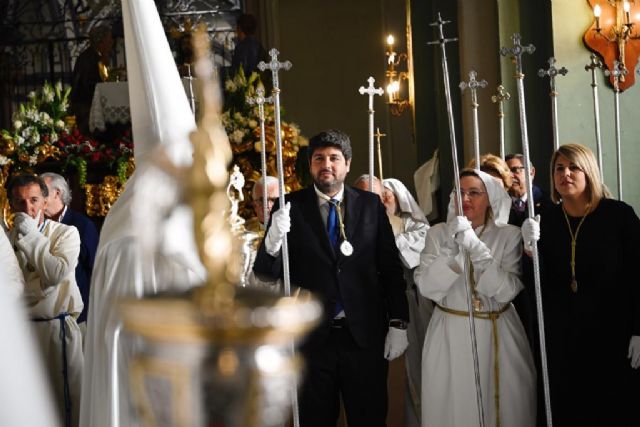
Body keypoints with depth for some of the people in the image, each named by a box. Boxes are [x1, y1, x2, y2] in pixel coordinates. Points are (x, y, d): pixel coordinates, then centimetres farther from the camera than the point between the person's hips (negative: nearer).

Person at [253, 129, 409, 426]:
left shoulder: (371, 205, 3)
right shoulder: (290, 208, -2)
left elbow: (391, 268, 5)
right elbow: (267, 275, -5)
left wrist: (398, 323, -1)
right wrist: (272, 241, -25)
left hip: (365, 335, 1)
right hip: (311, 337, -1)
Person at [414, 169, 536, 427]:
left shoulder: (509, 235, -1)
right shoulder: (438, 233, 1)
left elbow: (508, 291, -14)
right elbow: (427, 287, -10)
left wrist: (476, 249, -23)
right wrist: (450, 249, -22)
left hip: (498, 336, 0)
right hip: (450, 336, 0)